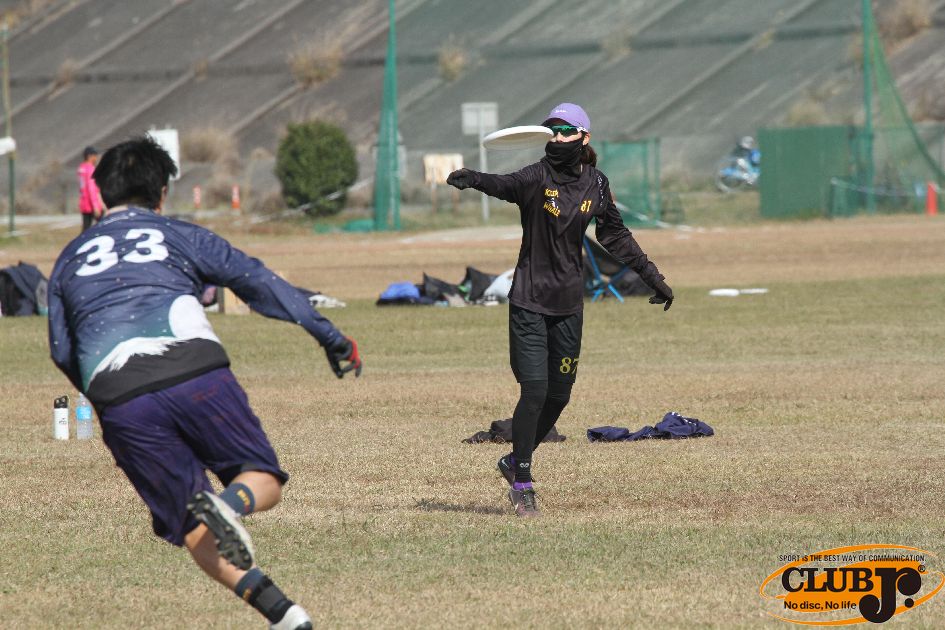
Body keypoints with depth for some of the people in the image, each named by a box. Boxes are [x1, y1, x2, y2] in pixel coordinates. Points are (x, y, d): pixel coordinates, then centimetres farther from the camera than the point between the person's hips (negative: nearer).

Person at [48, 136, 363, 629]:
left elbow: (62, 351, 22)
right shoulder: (180, 236, 19)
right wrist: (331, 338, 15)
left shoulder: (69, 258, 25)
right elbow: (261, 284, 13)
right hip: (196, 371, -1)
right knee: (264, 481, 14)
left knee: (192, 526, 9)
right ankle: (230, 503, -24)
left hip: (120, 402, 2)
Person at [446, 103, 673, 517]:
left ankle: (515, 462, 31)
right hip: (530, 301, -4)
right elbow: (506, 185, -34)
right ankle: (521, 484, 2)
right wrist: (473, 180, -56)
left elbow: (615, 237, 15)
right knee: (535, 390, -10)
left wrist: (652, 277, 19)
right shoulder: (538, 177, -12)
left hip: (569, 304, 5)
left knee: (559, 394, 9)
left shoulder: (596, 184, 2)